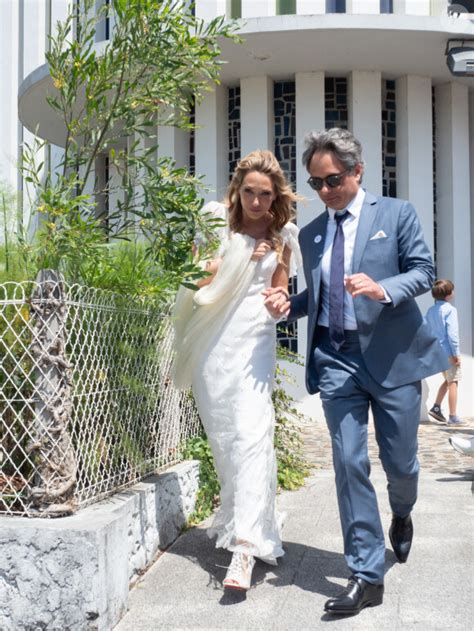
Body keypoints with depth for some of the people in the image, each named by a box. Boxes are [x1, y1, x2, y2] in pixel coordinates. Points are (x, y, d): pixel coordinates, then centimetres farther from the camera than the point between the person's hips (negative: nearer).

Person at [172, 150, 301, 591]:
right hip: (212, 338, 1)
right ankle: (234, 516, 30)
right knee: (220, 434, 8)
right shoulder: (216, 220, 3)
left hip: (254, 340, -1)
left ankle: (245, 545, -16)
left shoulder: (281, 236, 8)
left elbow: (279, 294, 12)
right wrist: (244, 258, -10)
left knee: (250, 434, -14)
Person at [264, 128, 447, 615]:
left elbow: (423, 271, -2)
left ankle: (401, 514, 45)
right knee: (349, 465, -3)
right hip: (335, 359, 3)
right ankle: (366, 575, 6)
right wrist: (288, 304, 0)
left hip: (390, 354, -2)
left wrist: (383, 289, -21)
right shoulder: (310, 234, 15)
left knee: (400, 462, 8)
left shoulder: (396, 214, 3)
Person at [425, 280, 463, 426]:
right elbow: (452, 333, -17)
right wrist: (456, 353, -14)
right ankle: (453, 417, -1)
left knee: (447, 380, 21)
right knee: (453, 382, -2)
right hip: (448, 351, -7)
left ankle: (436, 407, 16)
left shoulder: (430, 310, 9)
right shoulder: (450, 309, -12)